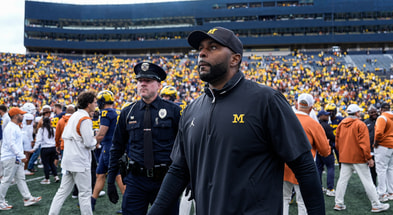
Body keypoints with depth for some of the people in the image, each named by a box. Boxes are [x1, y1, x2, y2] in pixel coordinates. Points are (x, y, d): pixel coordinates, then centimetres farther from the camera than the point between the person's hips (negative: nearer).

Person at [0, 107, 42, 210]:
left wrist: (20, 156, 19)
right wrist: (21, 155, -26)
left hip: (16, 159, 10)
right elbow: (11, 144, -24)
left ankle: (27, 198, 13)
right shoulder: (10, 128, -15)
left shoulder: (16, 127, 17)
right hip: (10, 158, -10)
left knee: (21, 179, 10)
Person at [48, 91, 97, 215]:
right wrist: (95, 141, 0)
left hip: (68, 160, 9)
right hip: (80, 162, -9)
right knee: (85, 193, 1)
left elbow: (64, 136, 19)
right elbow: (89, 143, -20)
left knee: (63, 191, 14)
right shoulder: (85, 119, -16)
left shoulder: (73, 116, 12)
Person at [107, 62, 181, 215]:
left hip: (165, 180, -1)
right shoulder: (127, 113, 6)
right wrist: (110, 181, 9)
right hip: (136, 181, 2)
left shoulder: (173, 111, -1)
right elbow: (117, 148, 11)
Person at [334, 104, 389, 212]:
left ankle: (339, 203, 9)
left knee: (342, 180, 9)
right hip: (358, 157, -6)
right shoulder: (360, 124, -10)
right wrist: (369, 158, -11)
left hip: (344, 157, 6)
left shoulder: (341, 124, 8)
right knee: (367, 181, 1)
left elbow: (337, 142, 13)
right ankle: (376, 205, 8)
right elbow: (364, 143, -15)